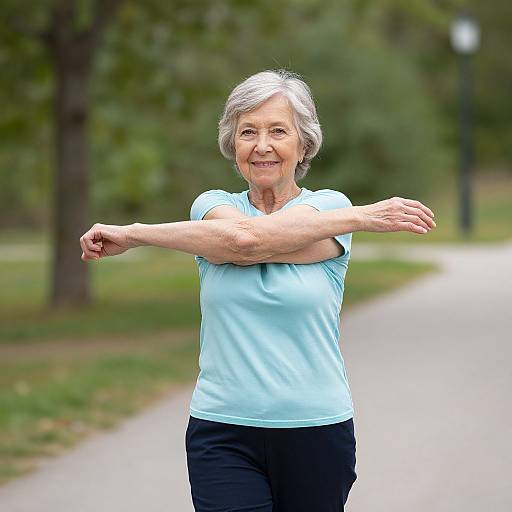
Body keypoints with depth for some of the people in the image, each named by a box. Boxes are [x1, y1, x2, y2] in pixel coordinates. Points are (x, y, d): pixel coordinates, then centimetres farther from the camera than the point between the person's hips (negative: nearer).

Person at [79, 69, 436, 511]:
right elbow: (240, 235, -16)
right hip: (223, 432, 1)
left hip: (317, 430, -1)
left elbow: (253, 241, -16)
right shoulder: (211, 205, 9)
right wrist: (361, 217, -16)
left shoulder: (330, 207, 1)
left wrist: (134, 235, -11)